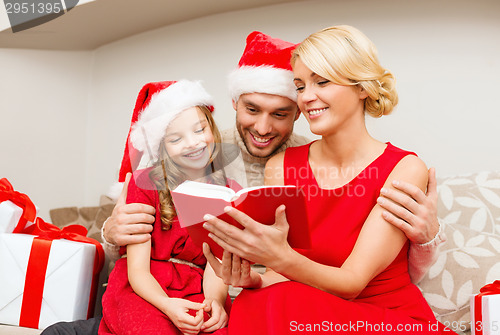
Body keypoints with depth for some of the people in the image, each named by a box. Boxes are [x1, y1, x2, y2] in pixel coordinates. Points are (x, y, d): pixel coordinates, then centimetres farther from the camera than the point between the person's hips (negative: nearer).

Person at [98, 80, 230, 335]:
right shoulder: (144, 184, -1)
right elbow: (137, 269, -7)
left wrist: (214, 301, -27)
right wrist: (166, 305, -28)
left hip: (196, 293, 1)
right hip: (142, 289, -1)